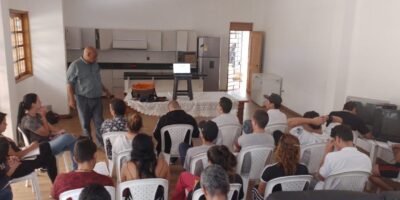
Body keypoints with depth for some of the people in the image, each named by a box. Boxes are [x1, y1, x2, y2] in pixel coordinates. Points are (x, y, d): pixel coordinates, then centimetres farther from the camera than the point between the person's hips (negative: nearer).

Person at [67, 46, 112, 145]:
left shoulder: (95, 64, 8)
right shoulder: (75, 65, -11)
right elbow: (69, 83, -9)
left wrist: (105, 90, 22)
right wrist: (71, 99, -13)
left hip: (97, 98, 4)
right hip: (83, 99, -4)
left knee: (99, 122, 6)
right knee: (85, 123, 9)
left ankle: (103, 142, 15)